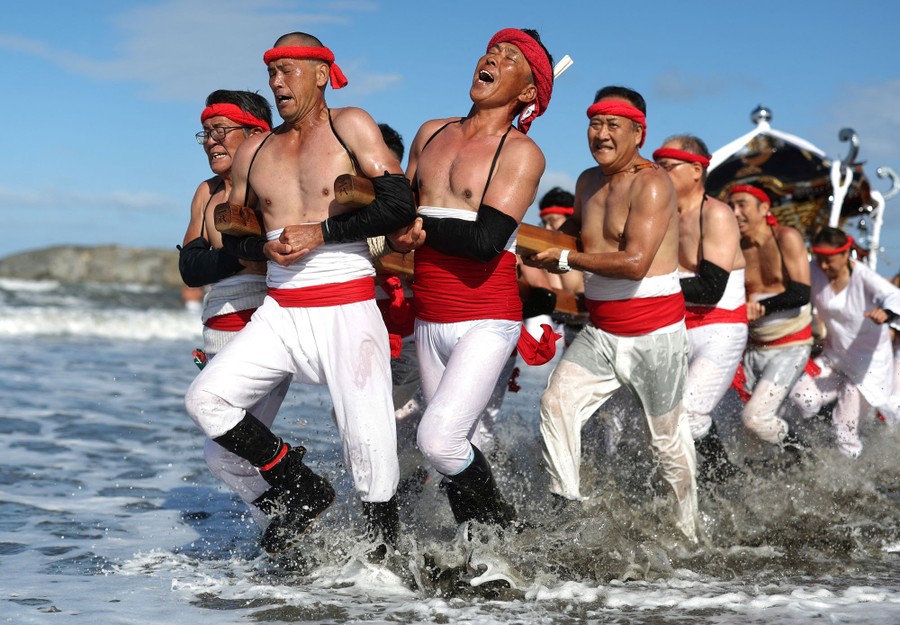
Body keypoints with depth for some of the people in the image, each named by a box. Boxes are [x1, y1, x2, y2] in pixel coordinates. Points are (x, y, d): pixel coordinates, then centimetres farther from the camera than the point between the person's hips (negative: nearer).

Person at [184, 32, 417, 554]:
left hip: (347, 309, -5)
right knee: (207, 398, -8)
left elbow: (401, 206, -10)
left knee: (367, 441, -10)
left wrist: (319, 232, -13)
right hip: (280, 313, 5)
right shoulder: (255, 151, 14)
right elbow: (229, 235, 19)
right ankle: (302, 490, 7)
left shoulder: (350, 126, 0)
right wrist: (264, 247, -3)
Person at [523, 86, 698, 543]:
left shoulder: (651, 184, -15)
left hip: (653, 333, -6)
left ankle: (690, 533, 27)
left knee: (667, 436, 7)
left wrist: (565, 259, -17)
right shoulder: (588, 183, 10)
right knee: (557, 402, -16)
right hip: (599, 330, 6)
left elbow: (635, 262, -25)